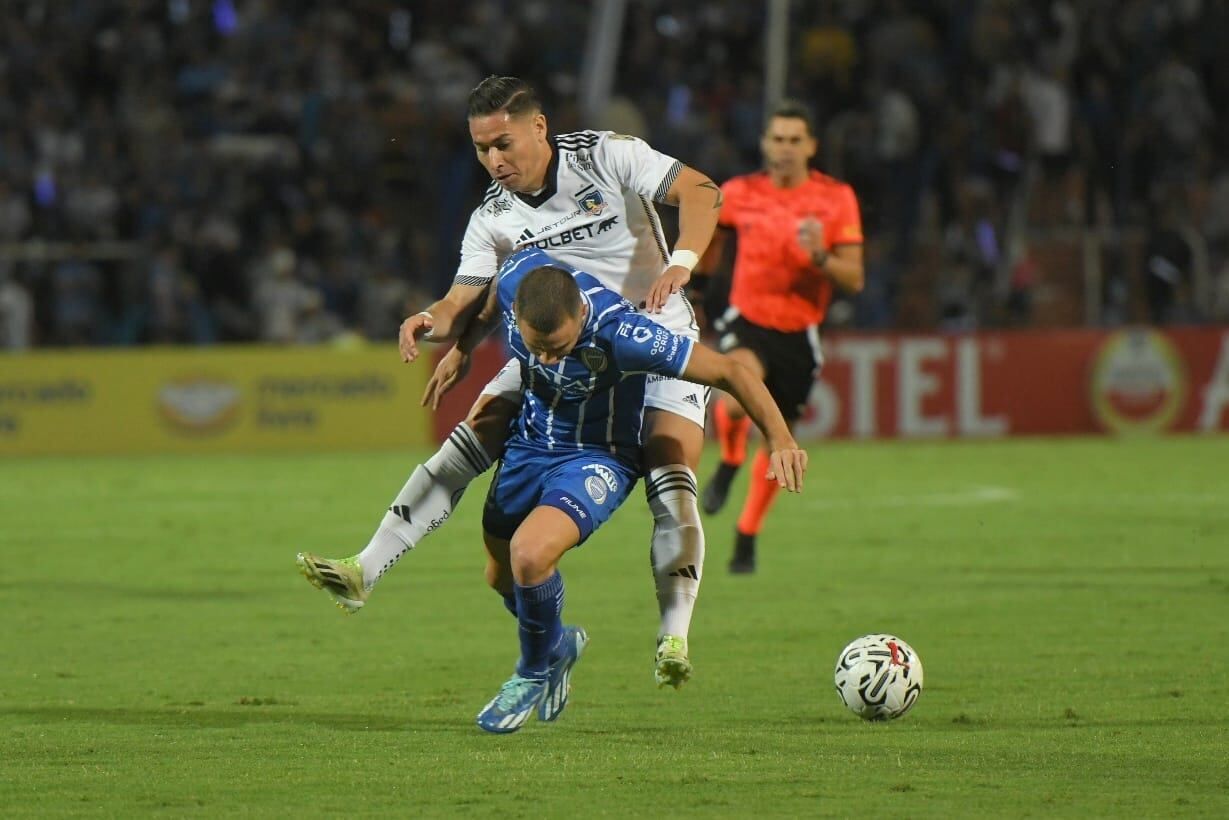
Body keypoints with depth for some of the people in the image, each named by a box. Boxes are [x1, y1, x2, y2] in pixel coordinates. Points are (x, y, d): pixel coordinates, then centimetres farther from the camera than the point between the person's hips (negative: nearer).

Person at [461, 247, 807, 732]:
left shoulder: (620, 335, -37)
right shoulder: (517, 277, -25)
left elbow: (728, 372, -28)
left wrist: (780, 440, -32)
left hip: (597, 457, -6)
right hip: (529, 443, 6)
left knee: (529, 555, -28)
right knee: (503, 577, 18)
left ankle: (534, 673, 1)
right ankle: (557, 644, 51)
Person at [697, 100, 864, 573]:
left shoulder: (836, 199, -7)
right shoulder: (739, 195, -4)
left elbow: (854, 279, -8)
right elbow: (711, 234, 17)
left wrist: (820, 257, -27)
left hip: (798, 333, 1)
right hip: (748, 320, -1)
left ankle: (747, 537, 30)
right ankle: (728, 464, 0)